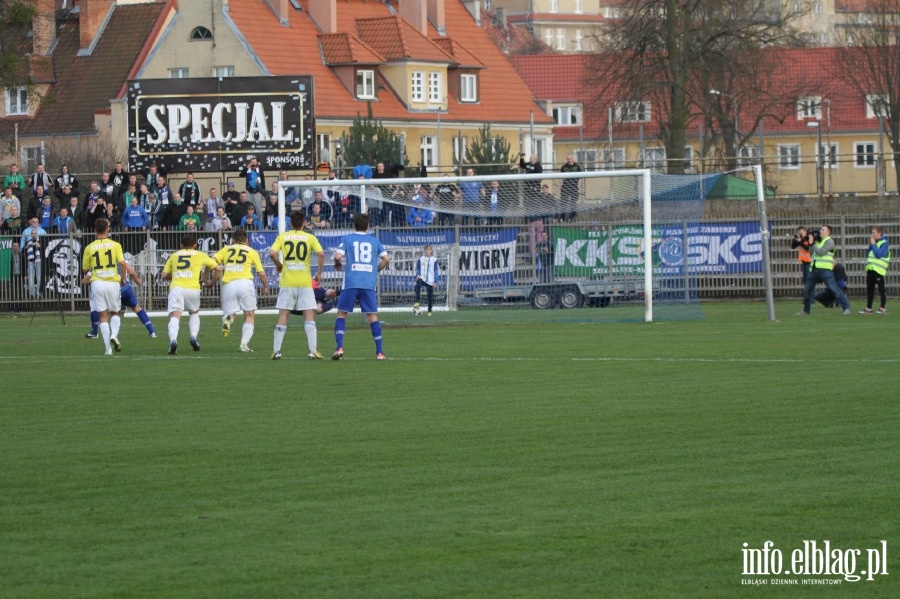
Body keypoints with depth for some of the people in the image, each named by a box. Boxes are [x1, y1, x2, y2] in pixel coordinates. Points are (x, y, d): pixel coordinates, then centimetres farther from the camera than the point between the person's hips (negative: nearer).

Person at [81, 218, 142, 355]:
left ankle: (108, 348, -5)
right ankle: (114, 335, -11)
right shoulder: (115, 245, -1)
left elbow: (85, 269, 9)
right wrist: (123, 278, 4)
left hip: (97, 283, 0)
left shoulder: (89, 247, 2)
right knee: (115, 313, 17)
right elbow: (123, 264, -10)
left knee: (103, 316, 2)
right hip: (113, 282, 0)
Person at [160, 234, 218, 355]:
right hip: (192, 289, 0)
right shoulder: (200, 255, 18)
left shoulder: (173, 256, 21)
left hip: (175, 287, 0)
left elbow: (164, 276, 18)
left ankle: (173, 340, -36)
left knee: (174, 316, -11)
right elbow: (217, 268, 23)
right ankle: (193, 336, 4)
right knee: (194, 313, 25)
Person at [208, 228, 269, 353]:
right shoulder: (252, 252, 14)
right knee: (250, 316, 10)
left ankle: (228, 319, -23)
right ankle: (244, 344, -6)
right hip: (245, 282, -1)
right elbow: (261, 273, 10)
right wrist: (266, 286, 29)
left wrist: (212, 282, 13)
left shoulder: (226, 249, 17)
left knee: (229, 313, 15)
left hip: (228, 285, 1)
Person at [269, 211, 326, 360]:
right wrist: (319, 273, 1)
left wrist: (278, 265, 10)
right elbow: (321, 254, -10)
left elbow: (272, 253, -9)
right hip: (305, 281, -1)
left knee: (283, 316, 5)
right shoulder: (310, 237, 3)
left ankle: (276, 351, 3)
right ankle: (313, 351, -7)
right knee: (309, 316, 0)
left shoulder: (283, 237, 5)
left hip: (286, 282, 1)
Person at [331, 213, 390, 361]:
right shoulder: (374, 240, 13)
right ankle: (379, 352, 0)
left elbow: (338, 256, -6)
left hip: (351, 283, -1)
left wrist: (337, 264, 16)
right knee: (372, 316, 4)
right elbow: (386, 259, 9)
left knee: (341, 314, 8)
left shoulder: (347, 239, 7)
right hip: (369, 284, 1)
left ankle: (339, 348, -6)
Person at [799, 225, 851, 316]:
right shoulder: (818, 241, 20)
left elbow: (821, 252, -16)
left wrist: (812, 244, -8)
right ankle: (806, 311, 26)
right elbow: (811, 252, 15)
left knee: (834, 289, -15)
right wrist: (811, 243, 3)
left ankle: (846, 308, -15)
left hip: (825, 270, -8)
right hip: (814, 270, 8)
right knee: (807, 290, 13)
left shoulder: (829, 242, -4)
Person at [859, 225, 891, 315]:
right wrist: (870, 245, 6)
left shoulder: (884, 243, -7)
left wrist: (873, 244, -10)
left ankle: (883, 308, 1)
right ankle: (868, 308, 11)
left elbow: (878, 254, -17)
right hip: (870, 269, 8)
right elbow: (868, 254, 18)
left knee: (881, 289, -3)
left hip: (878, 270, -8)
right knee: (869, 289, 8)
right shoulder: (874, 242, 18)